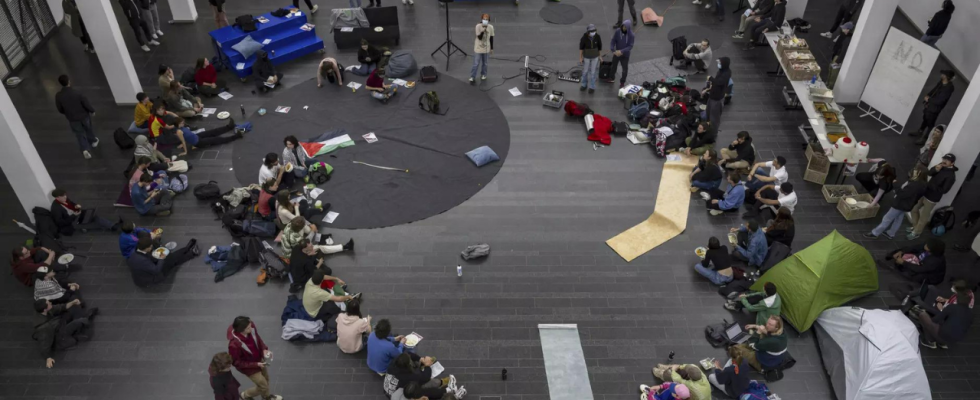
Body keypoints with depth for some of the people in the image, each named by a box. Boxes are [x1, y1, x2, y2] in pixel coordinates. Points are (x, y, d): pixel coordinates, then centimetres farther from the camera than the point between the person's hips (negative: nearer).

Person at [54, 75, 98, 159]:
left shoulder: (58, 96, -20)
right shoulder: (78, 93, -29)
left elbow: (60, 110, -7)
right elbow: (86, 103, -18)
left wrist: (67, 113, 15)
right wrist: (92, 111, 3)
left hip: (72, 119, 1)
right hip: (84, 116, -1)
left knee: (80, 134, 19)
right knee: (88, 129, 27)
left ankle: (85, 150, 12)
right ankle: (93, 141, 51)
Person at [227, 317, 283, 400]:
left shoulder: (251, 326, -26)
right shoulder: (234, 344, -41)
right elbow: (236, 362, -24)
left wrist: (264, 349, -18)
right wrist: (256, 364, -24)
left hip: (259, 358, 6)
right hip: (248, 366, -6)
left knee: (266, 378, 27)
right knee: (263, 385, 9)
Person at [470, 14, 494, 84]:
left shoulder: (491, 27, -9)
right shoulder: (478, 26, -17)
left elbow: (491, 38, 2)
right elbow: (479, 37, -19)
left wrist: (492, 48, 8)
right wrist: (482, 31, -37)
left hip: (486, 48, 3)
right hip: (478, 48, -3)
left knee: (485, 63, 17)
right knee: (476, 64, 0)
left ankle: (483, 75, 38)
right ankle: (472, 77, 11)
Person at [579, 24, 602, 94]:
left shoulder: (597, 36, -22)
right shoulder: (584, 37, -26)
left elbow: (600, 46, -6)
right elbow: (581, 47, -12)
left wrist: (600, 56, 3)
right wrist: (580, 58, -7)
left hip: (595, 56, 0)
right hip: (587, 56, 0)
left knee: (593, 71, 10)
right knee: (585, 70, 16)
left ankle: (592, 87, 28)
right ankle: (584, 84, 41)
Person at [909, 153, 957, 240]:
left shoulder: (951, 176, -23)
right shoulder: (941, 166, -1)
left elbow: (944, 190, -23)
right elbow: (930, 173, 0)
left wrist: (932, 185, -24)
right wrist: (935, 169, -19)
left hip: (932, 198, -8)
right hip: (925, 193, 8)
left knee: (923, 217, 6)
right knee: (914, 208, 19)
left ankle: (916, 233, 23)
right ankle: (915, 227, 37)